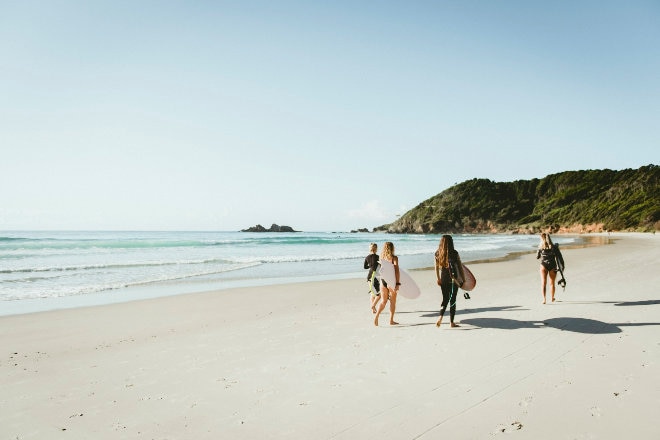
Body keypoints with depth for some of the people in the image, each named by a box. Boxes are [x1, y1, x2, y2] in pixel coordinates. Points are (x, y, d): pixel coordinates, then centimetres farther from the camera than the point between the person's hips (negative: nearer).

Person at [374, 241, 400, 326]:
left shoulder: (381, 257, 4)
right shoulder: (394, 258, -9)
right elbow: (396, 271, -16)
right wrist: (397, 283, -18)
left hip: (383, 280, 4)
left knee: (383, 301, 11)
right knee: (393, 302, 11)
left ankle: (376, 316, -9)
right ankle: (391, 320, 16)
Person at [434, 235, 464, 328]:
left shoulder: (437, 254, -2)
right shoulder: (454, 253, -10)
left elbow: (436, 267, 2)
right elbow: (460, 267, -2)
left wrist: (438, 279, 11)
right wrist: (463, 278, 8)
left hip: (443, 280, 3)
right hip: (454, 280, -3)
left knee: (445, 299, 14)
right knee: (453, 300, 6)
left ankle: (440, 317, -6)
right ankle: (452, 322, 11)